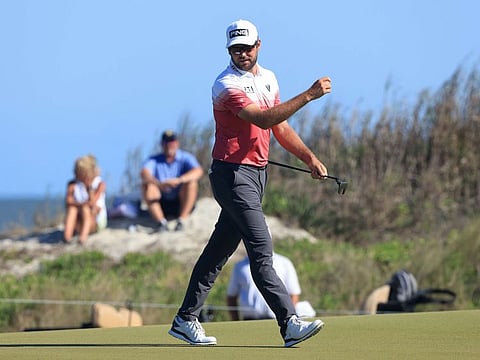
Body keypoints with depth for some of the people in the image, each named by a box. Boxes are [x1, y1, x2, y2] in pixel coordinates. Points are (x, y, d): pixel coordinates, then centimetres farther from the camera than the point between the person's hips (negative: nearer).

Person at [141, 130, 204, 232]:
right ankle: (162, 222, -28)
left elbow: (198, 171, -22)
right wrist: (159, 184, -43)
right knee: (148, 185, -22)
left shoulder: (185, 158, -2)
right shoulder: (154, 160, 0)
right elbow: (144, 173, -21)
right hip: (162, 206, 1)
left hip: (182, 204, -1)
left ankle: (181, 220, -27)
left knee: (191, 181, -25)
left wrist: (178, 180, -40)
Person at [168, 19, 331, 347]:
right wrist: (308, 96, -29)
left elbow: (280, 127, 21)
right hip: (233, 173, -8)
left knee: (220, 249, 12)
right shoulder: (226, 85, -15)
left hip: (258, 172, 8)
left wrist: (310, 158, 13)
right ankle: (289, 324, -21)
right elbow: (263, 119, -27)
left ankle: (186, 320, 19)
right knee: (261, 247, -15)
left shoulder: (268, 79, 13)